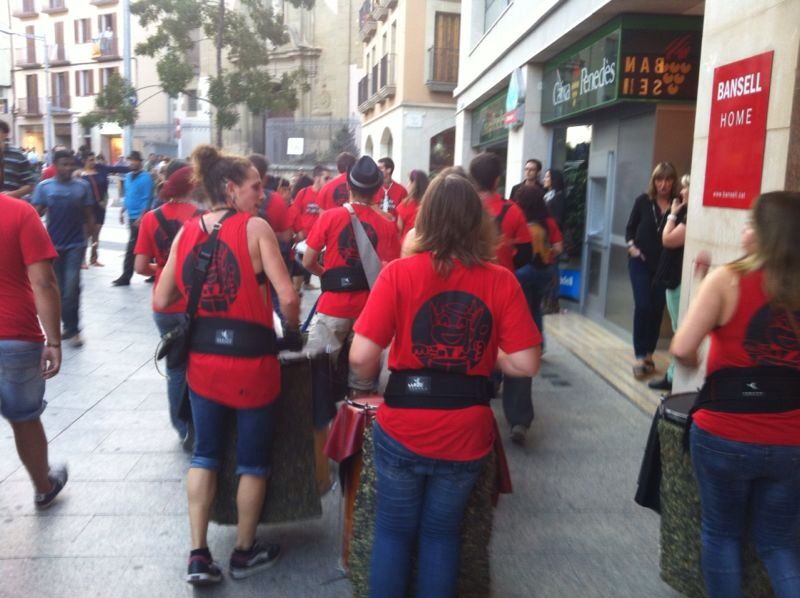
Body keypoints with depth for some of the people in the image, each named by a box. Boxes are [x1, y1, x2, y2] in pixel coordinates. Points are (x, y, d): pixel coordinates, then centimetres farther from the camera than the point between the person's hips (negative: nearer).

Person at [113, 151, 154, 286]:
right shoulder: (128, 176, 12)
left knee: (132, 247, -6)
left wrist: (141, 217, -18)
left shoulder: (145, 177, -12)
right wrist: (122, 211, 15)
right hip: (131, 216, 8)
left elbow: (147, 199, -15)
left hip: (139, 217, -8)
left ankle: (126, 277, -1)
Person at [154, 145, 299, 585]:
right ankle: (245, 553, 29)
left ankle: (198, 556, 22)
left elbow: (161, 302, 5)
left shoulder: (185, 232, 2)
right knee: (252, 460, 14)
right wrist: (292, 331, 0)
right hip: (251, 360, -4)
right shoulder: (255, 227, -12)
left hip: (201, 359, 5)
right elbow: (288, 296, -18)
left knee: (205, 454, 19)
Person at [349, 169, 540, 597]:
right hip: (466, 433, 2)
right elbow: (525, 365, -9)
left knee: (394, 531, 18)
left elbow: (361, 357, -16)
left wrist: (365, 385, 5)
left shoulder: (398, 273, -12)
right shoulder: (501, 281, -8)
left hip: (403, 428, -1)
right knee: (442, 533, 20)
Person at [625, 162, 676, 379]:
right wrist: (631, 246, -6)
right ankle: (640, 357, -4)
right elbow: (630, 227, 8)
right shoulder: (643, 201, -1)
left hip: (665, 264, 1)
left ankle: (648, 354, 20)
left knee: (657, 309, 7)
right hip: (641, 262, 0)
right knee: (642, 306, -8)